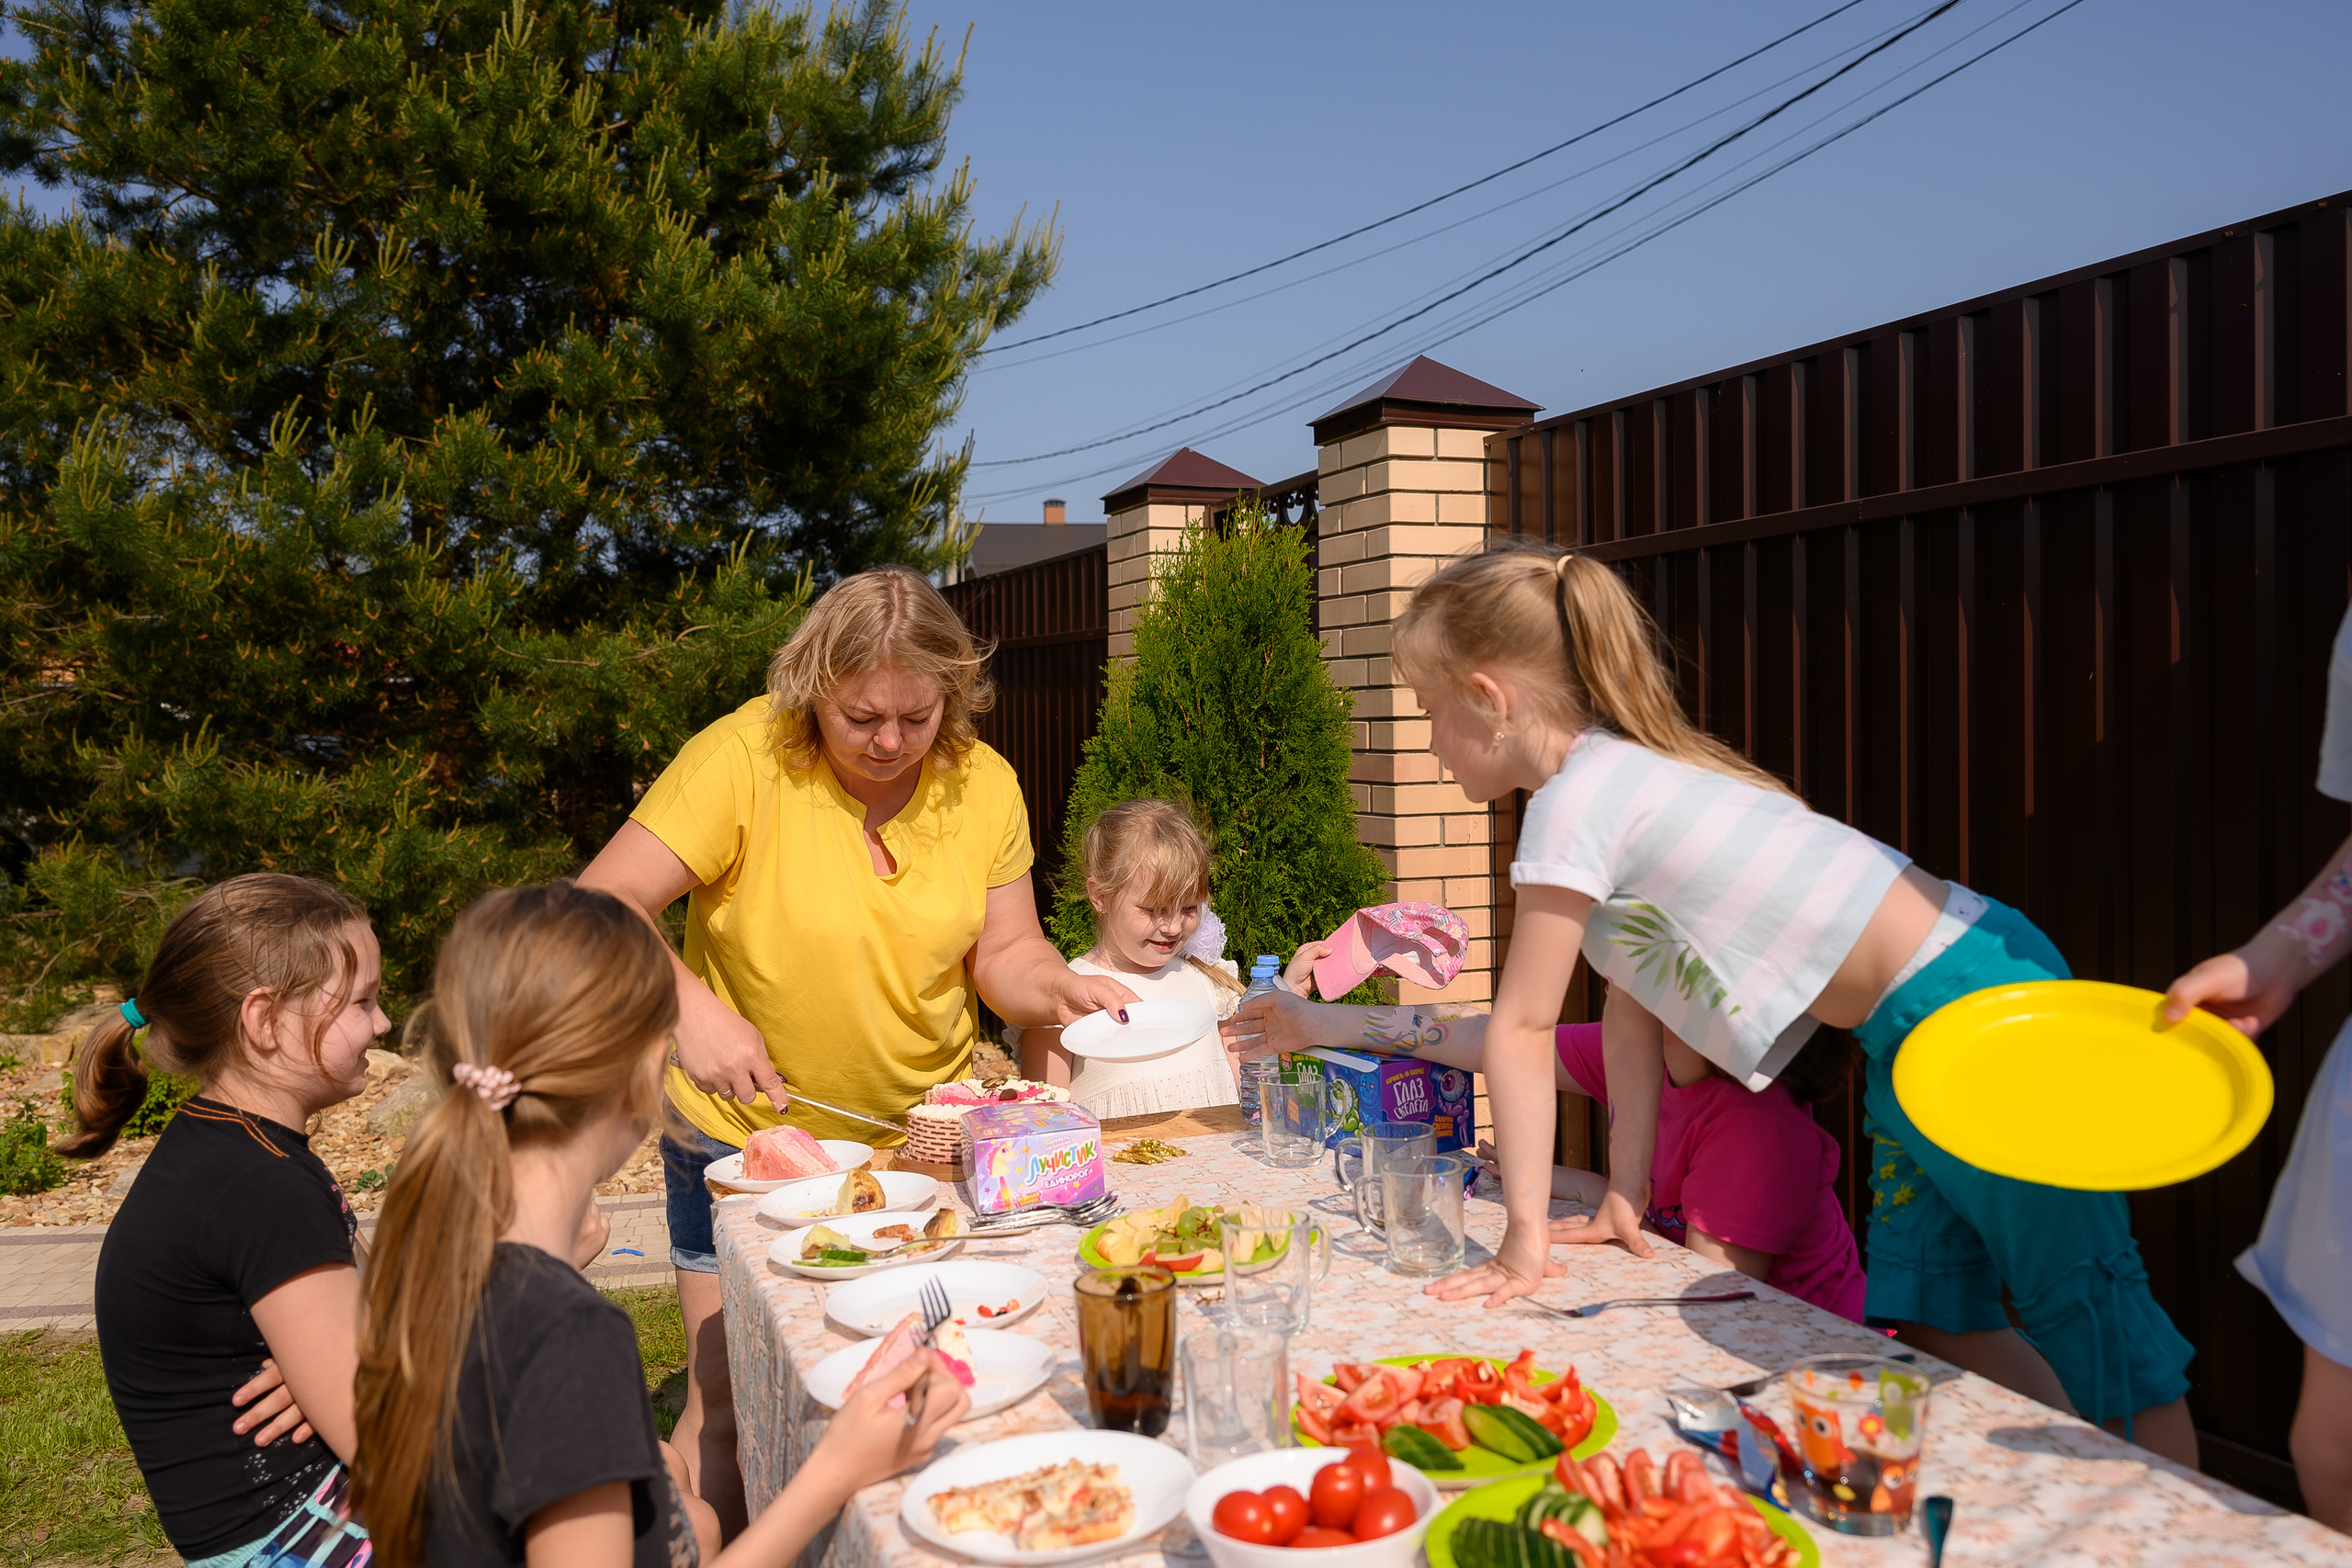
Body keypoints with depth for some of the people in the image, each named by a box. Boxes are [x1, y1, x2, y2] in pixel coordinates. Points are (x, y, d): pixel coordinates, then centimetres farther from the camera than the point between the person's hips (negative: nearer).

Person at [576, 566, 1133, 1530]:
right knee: (729, 1415, 4)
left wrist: (1058, 989, -22)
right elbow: (603, 907, -19)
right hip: (747, 1137, -3)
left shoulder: (982, 782, -6)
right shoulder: (744, 757, -19)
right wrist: (691, 1008, -34)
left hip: (921, 1131, 3)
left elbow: (1002, 953, 0)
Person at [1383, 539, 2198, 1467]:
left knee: (2086, 1305, 1)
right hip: (1914, 1032, 9)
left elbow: (1522, 1029, -12)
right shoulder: (1617, 776, 11)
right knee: (1931, 1326, 13)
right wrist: (1625, 1198, 14)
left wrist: (1525, 1239, -6)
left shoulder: (1576, 800, -16)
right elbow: (1631, 1012, 13)